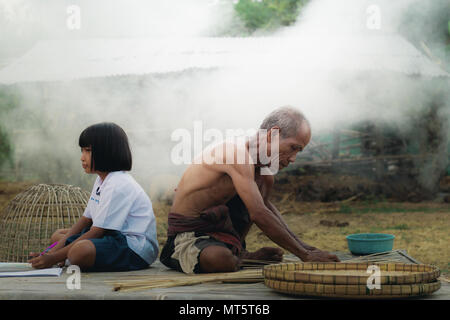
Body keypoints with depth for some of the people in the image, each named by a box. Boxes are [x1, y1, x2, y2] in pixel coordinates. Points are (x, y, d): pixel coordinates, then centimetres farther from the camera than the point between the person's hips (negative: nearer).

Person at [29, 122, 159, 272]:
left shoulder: (118, 186, -19)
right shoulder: (101, 180, 16)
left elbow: (96, 232, -21)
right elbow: (86, 220, 15)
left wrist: (53, 258, -20)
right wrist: (55, 251, 2)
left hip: (137, 248, -11)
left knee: (80, 251, -37)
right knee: (58, 235, 20)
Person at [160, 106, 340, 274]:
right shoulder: (237, 153, -26)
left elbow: (265, 204, 22)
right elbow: (259, 215, -31)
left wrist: (298, 243, 12)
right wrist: (304, 255, -28)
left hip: (220, 229, 9)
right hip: (188, 236, -9)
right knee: (220, 259, -40)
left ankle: (233, 249, 7)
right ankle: (243, 257, -3)